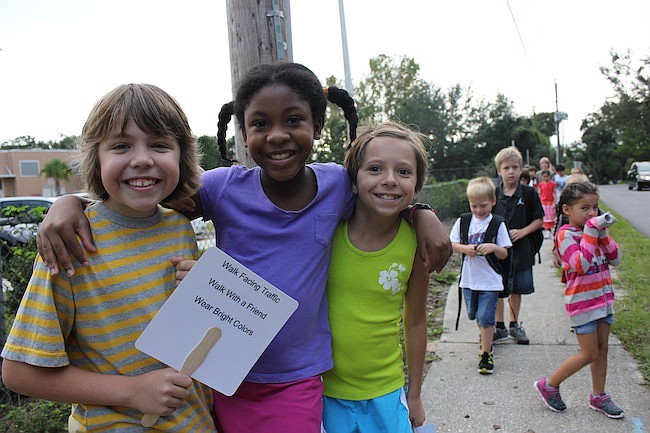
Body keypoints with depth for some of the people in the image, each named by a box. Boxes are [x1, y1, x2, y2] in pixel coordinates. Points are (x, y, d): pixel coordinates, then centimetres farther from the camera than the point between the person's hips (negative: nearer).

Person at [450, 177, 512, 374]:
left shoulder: (498, 224, -6)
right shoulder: (463, 221, 0)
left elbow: (504, 255, -4)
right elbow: (452, 244, 3)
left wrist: (493, 247, -23)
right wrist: (465, 248, -15)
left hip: (490, 280, -4)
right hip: (469, 278, 4)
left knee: (485, 318, -5)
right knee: (474, 315, 19)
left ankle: (486, 354, 9)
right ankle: (486, 339, 45)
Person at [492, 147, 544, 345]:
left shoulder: (529, 193, -2)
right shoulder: (494, 194, -1)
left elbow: (539, 220, 1)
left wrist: (522, 232, -13)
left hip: (521, 249, 0)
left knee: (516, 289, 12)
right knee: (497, 290, 4)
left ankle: (514, 325, 30)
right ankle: (500, 328, 20)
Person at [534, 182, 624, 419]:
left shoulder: (594, 230, 7)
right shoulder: (566, 234, -15)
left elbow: (616, 259, 3)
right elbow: (582, 265, -27)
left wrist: (602, 234, -8)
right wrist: (591, 231, -24)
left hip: (603, 298, 7)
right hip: (582, 301, -7)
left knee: (602, 349, 14)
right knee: (589, 354, -2)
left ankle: (598, 396, 30)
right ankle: (549, 385, 14)